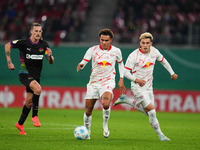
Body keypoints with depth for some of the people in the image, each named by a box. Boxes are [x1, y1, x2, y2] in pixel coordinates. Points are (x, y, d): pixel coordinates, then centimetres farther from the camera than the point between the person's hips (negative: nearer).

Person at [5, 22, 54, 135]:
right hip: (25, 74, -5)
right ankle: (35, 116, -20)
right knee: (38, 89, -32)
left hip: (36, 76, 5)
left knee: (29, 101, 10)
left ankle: (20, 124, 30)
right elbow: (8, 46, 2)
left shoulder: (43, 45, -1)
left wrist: (50, 56, -22)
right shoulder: (23, 43, -12)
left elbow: (51, 62, 1)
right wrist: (9, 62, -4)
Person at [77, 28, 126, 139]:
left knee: (105, 104, -29)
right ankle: (87, 130, 28)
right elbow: (84, 62, -9)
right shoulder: (92, 50, -3)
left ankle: (105, 124, -3)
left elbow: (120, 63, 19)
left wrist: (121, 79, 12)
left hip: (108, 82, -1)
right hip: (93, 83, 2)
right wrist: (80, 65, -33)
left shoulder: (116, 51, 1)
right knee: (88, 110, 3)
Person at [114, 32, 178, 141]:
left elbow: (163, 61, 18)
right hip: (138, 87, -7)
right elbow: (126, 72, -14)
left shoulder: (154, 51, -2)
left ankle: (125, 100, 30)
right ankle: (160, 135, -1)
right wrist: (137, 80, -29)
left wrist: (172, 73, 18)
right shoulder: (134, 55, -18)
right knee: (152, 111, -14)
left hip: (148, 86, 7)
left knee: (147, 112, 16)